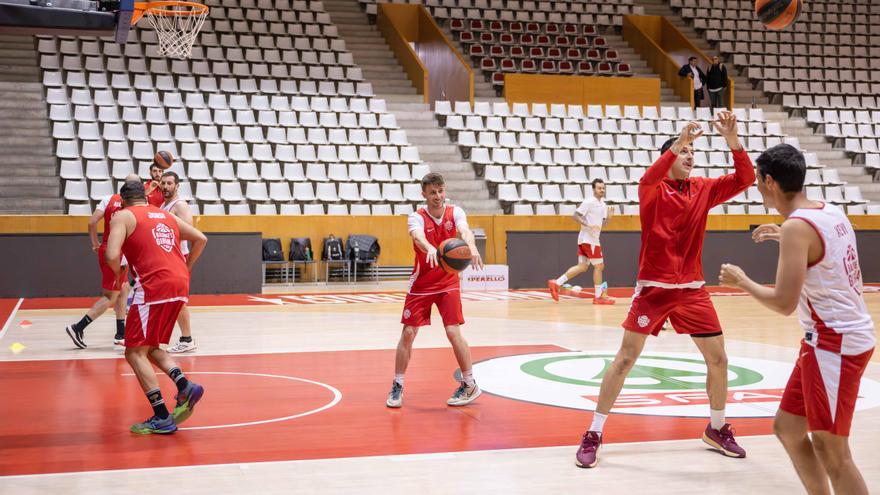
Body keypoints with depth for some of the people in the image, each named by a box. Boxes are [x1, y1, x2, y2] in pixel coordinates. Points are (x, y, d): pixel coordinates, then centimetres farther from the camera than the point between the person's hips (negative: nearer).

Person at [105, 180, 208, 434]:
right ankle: (185, 386, -1)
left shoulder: (122, 216, 4)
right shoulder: (166, 215, 23)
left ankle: (162, 418, -6)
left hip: (154, 286, -7)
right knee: (150, 347, 20)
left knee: (135, 352, 2)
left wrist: (119, 273, 10)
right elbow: (201, 239, 22)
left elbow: (112, 256, -10)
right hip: (180, 285, 7)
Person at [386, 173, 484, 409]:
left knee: (453, 332, -9)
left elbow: (464, 230, -30)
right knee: (408, 333, -2)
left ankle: (470, 385, 6)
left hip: (448, 283, 0)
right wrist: (430, 249, -61)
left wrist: (471, 246, -54)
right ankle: (397, 386, 12)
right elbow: (418, 236, -37)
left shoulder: (455, 212, -8)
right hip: (421, 283, 0)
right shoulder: (417, 217, -13)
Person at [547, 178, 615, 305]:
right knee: (598, 266, -4)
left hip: (592, 239, 9)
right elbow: (575, 215, -15)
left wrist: (608, 217, 0)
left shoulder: (603, 204, 15)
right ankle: (598, 297, 2)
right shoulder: (589, 202, -12)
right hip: (589, 239, -9)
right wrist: (588, 225, -25)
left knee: (582, 267, 9)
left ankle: (556, 283, 7)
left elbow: (602, 223, 19)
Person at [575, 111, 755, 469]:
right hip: (653, 288, -4)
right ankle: (593, 435, 3)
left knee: (718, 359, 6)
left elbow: (745, 179, -4)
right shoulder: (652, 189, -6)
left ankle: (717, 429, 27)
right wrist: (679, 142, -41)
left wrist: (732, 140, -16)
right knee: (625, 358, -4)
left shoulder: (703, 189, 6)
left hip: (692, 289, 4)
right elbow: (649, 178, -30)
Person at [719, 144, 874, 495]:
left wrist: (741, 281, -6)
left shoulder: (797, 226, -19)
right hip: (844, 335, 10)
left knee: (830, 451, -4)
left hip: (835, 342, -10)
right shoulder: (831, 212, 8)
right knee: (787, 427, 17)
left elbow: (784, 304, -22)